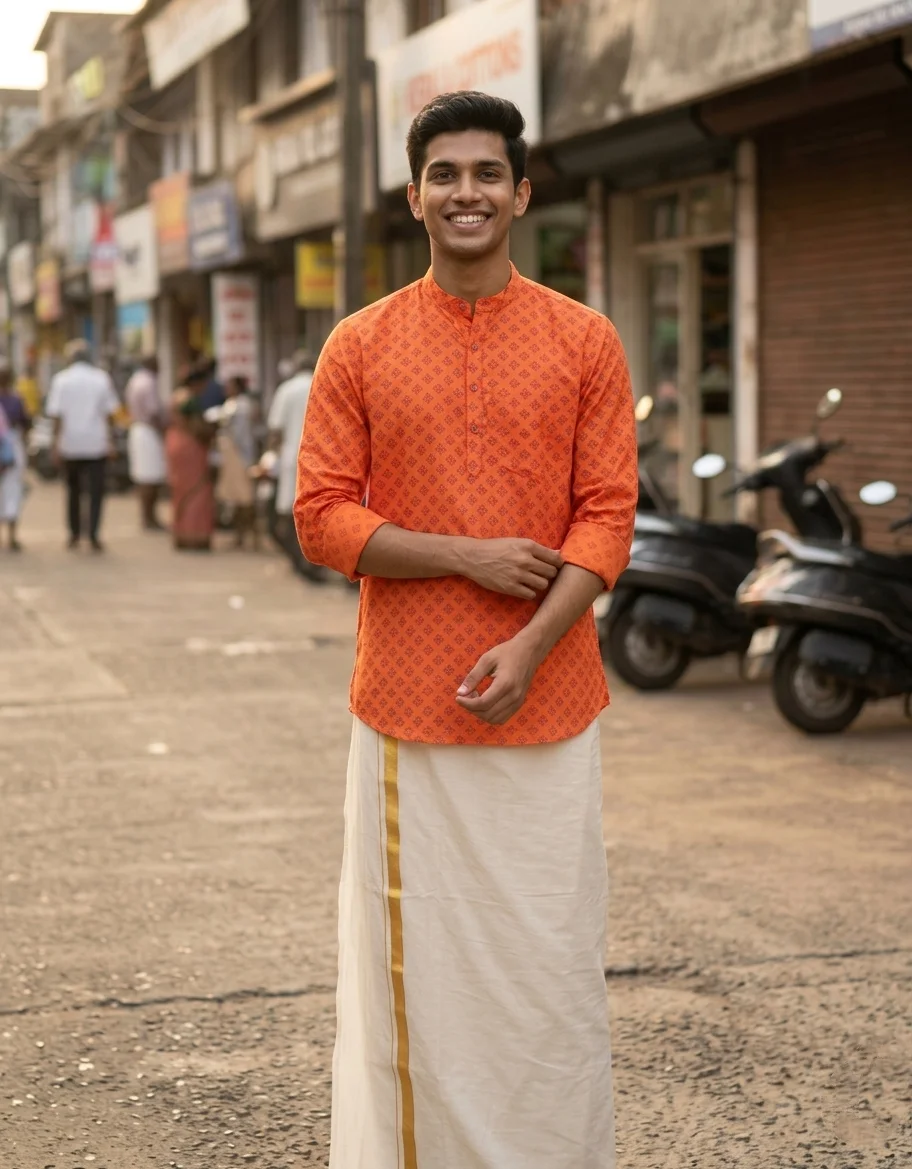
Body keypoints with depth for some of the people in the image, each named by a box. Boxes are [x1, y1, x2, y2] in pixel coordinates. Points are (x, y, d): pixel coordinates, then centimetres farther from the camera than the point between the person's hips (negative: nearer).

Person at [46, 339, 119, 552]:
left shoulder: (61, 380, -2)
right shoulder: (101, 378, 1)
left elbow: (57, 415, -5)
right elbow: (109, 412, 1)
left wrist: (56, 443, -1)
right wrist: (110, 440, 7)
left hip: (70, 444, 0)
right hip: (96, 443, 0)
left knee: (73, 489, 16)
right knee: (96, 490, 0)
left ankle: (75, 534, 20)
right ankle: (93, 535, -10)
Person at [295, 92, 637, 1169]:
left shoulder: (586, 342, 4)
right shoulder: (360, 346, 4)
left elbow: (608, 515, -1)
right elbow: (322, 517, 0)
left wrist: (529, 647, -13)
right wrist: (468, 556, -11)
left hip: (547, 704, 0)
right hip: (408, 708, 0)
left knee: (552, 956, 5)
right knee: (414, 958, 4)